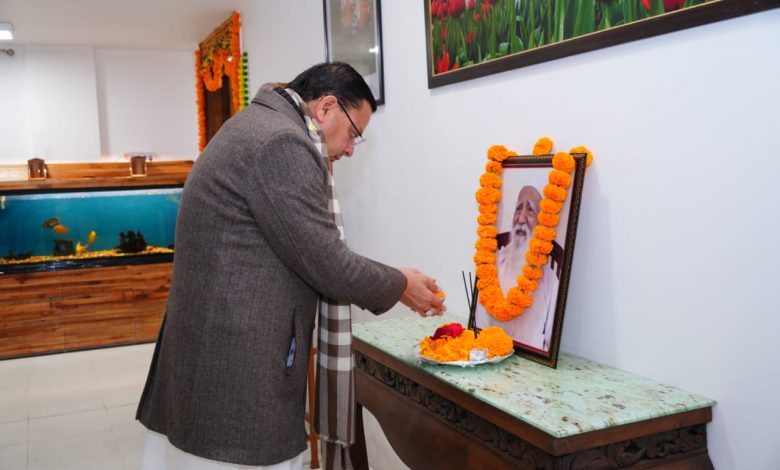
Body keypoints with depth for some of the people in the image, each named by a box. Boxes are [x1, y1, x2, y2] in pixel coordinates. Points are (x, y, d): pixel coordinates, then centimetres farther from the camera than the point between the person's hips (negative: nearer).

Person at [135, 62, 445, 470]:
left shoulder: (254, 126, 16)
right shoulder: (282, 143, -18)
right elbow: (327, 265, -18)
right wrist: (400, 285, -2)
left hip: (209, 346, 11)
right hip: (238, 365, -10)